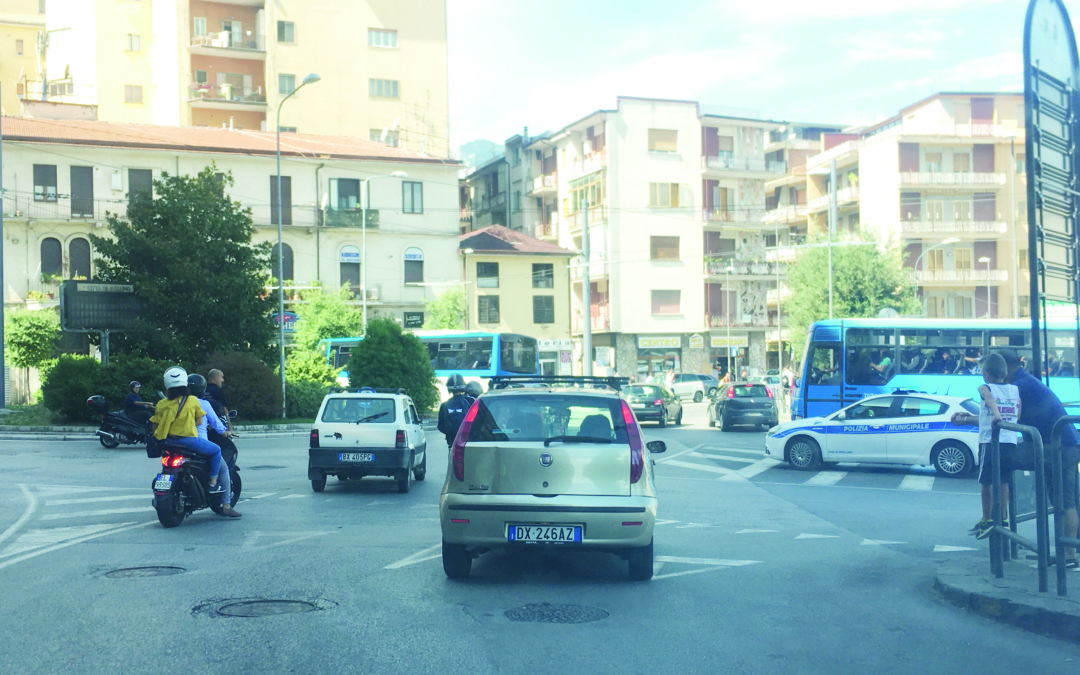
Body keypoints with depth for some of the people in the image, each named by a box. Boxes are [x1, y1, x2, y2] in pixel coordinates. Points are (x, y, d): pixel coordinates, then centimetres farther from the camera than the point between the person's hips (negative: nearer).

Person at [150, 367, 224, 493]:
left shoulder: (161, 404, 2)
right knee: (216, 451, 15)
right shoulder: (193, 401, -5)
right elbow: (199, 421, 1)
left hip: (168, 443, 5)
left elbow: (155, 426, 3)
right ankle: (213, 484, 10)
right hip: (187, 439, -5)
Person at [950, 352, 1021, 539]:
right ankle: (1003, 519, 17)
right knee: (1003, 482, 14)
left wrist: (996, 416, -43)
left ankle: (987, 520, 9)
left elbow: (990, 400, -23)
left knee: (986, 482, 7)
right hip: (1010, 442, 4)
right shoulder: (1016, 390, 14)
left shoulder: (985, 388, 0)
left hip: (989, 441, -4)